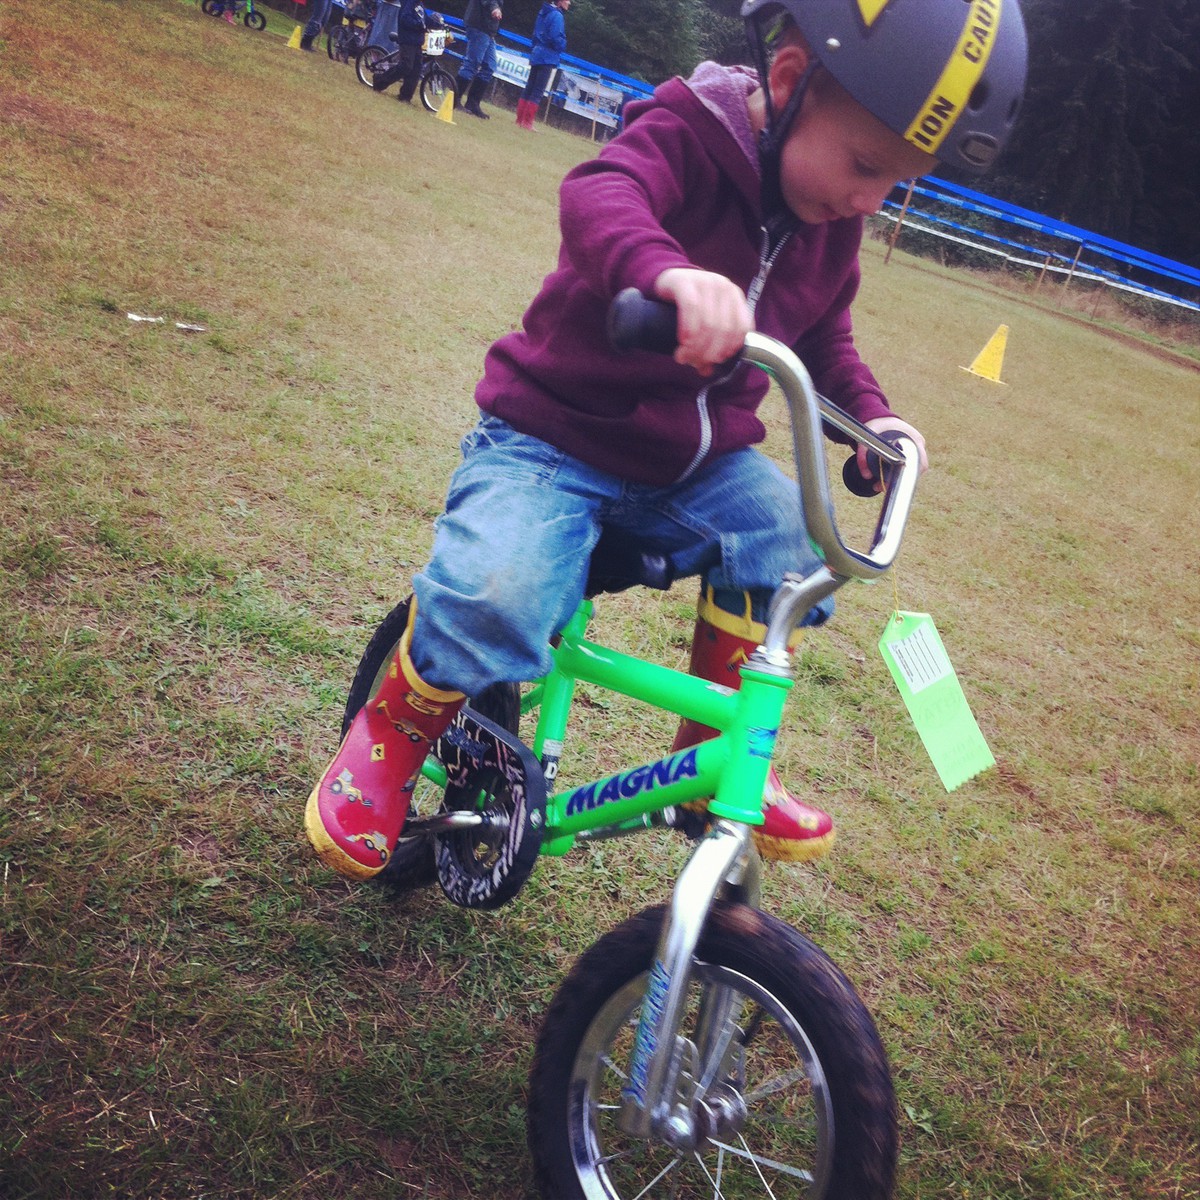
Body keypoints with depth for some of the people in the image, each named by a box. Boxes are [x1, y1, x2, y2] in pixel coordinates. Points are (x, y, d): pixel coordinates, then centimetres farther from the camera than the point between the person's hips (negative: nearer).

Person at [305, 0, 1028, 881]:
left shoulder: (833, 223, 3)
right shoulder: (686, 134, -18)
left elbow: (824, 337, 19)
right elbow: (599, 198, -40)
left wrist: (868, 413, -1)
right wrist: (669, 271, -62)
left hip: (696, 461, 6)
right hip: (555, 433, -6)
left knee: (785, 534, -21)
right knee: (496, 591, -31)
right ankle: (392, 731, 1)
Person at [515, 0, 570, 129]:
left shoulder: (544, 12, 15)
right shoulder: (557, 15, -12)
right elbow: (556, 38, -20)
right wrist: (562, 45, -2)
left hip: (536, 55, 9)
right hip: (548, 58, -9)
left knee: (529, 88, 11)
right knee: (538, 92, -8)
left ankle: (520, 119, 12)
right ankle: (527, 123, -10)